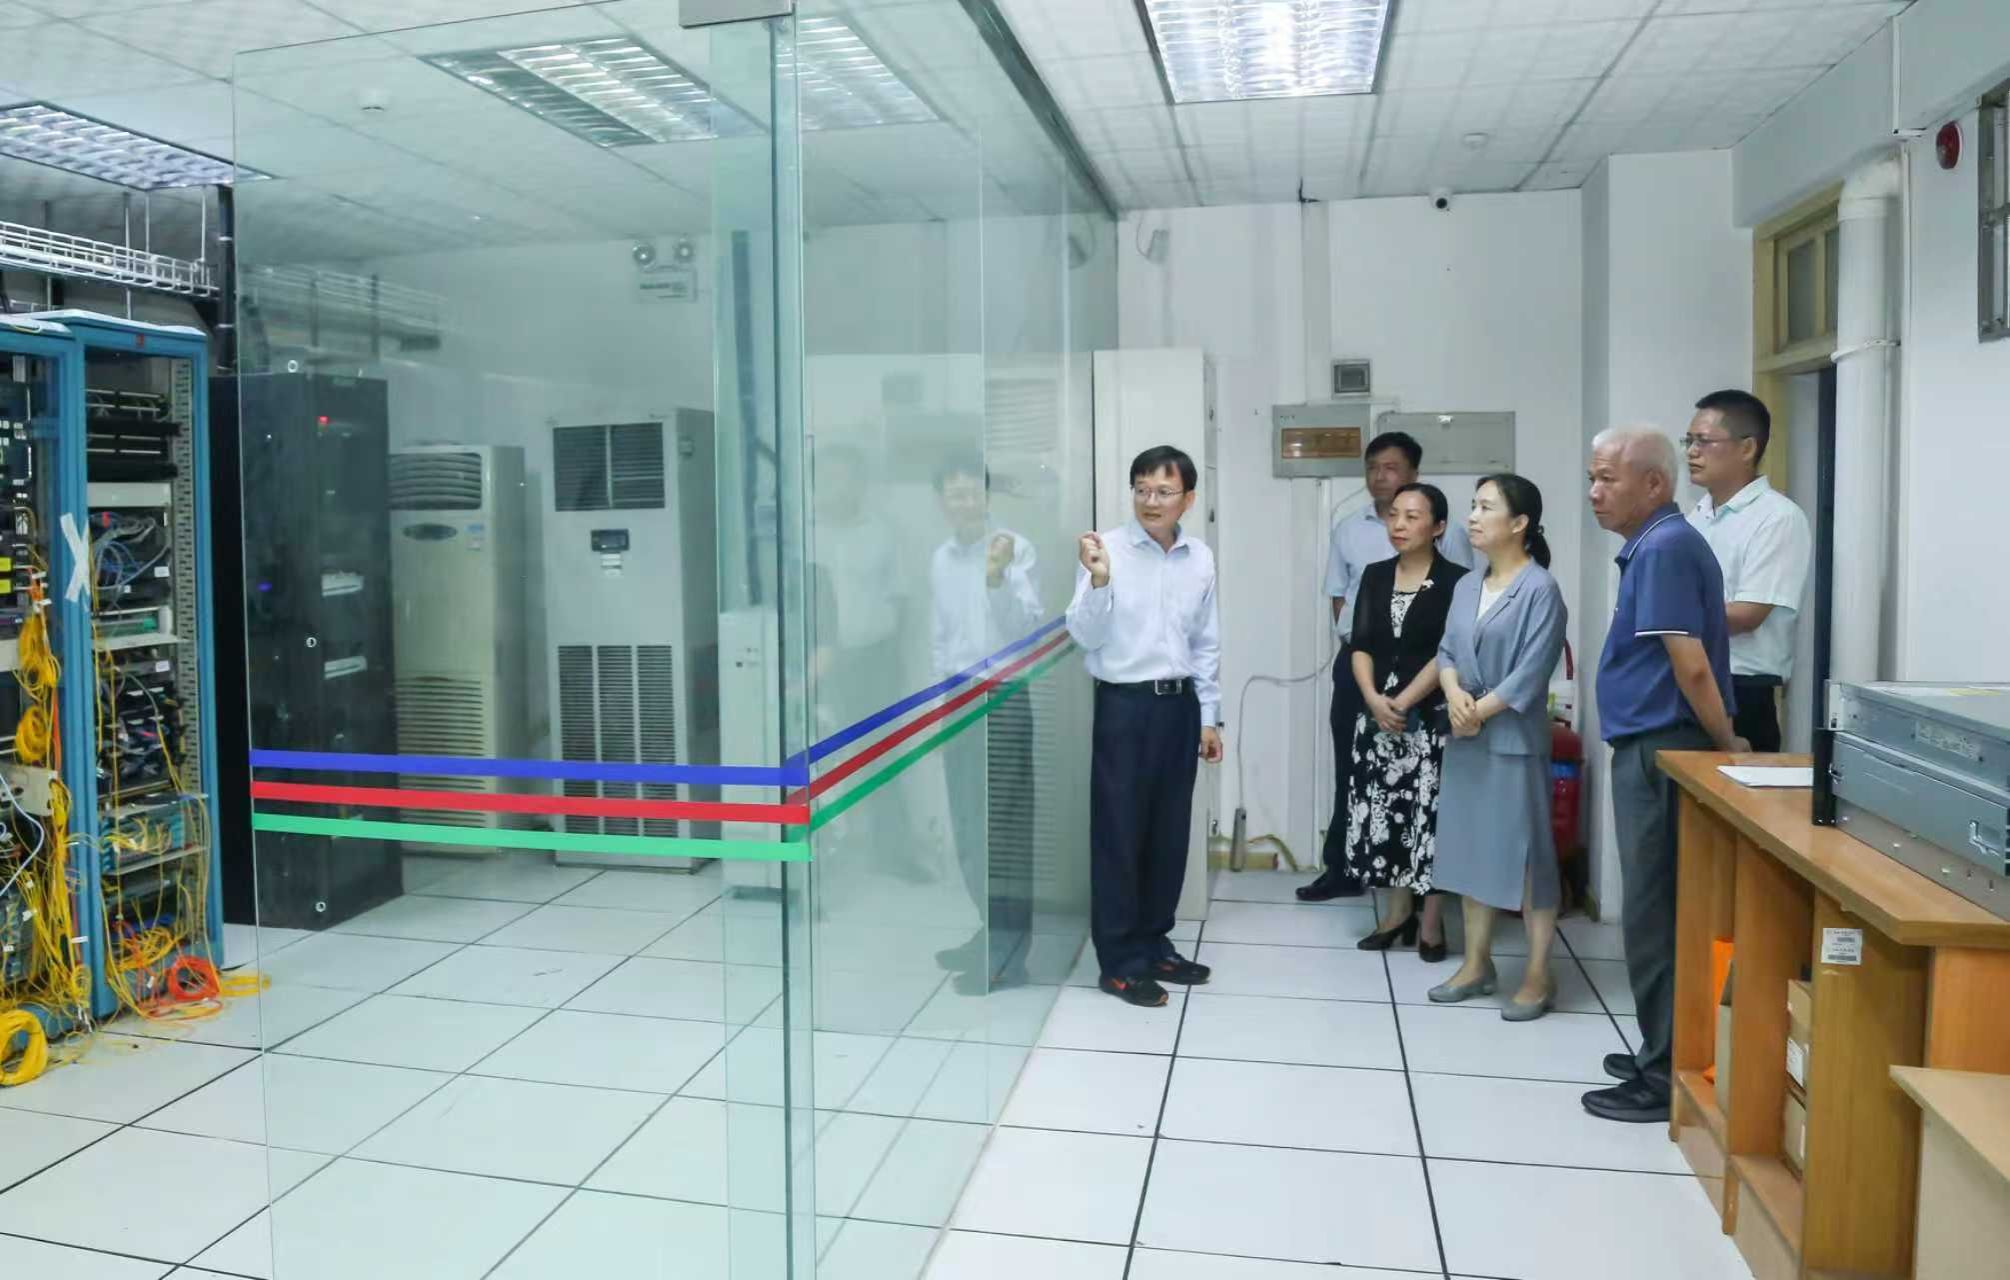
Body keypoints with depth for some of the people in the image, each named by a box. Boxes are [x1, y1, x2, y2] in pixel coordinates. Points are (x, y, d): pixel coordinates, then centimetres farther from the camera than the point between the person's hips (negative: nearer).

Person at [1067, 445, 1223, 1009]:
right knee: (1119, 835, 2)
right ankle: (1120, 962, 14)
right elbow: (1085, 637, -12)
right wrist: (1098, 580, -28)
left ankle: (1154, 945, 29)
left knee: (1170, 834, 14)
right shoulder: (1106, 549, -9)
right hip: (1124, 706, -5)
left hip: (1179, 705, 5)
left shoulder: (1201, 558, 5)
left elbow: (1205, 644, 12)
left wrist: (1209, 717, 13)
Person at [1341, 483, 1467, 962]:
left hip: (1430, 718, -5)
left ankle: (1430, 921, 13)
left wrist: (1403, 702, -17)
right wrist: (1374, 699, -12)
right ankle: (1398, 912, 22)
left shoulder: (1455, 582, -7)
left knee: (1430, 815, -1)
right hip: (1376, 714, 5)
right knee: (1381, 812, 8)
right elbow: (1360, 645, 3)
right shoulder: (1375, 576, 8)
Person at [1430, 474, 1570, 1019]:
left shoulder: (1540, 588, -10)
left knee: (1525, 852, -1)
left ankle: (1539, 975, 10)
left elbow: (1532, 671, -16)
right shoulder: (1467, 586, 12)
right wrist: (1454, 695, -10)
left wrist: (1480, 711, -13)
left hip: (1514, 740, -7)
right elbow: (1447, 651, 10)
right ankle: (1477, 963, 24)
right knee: (1473, 847, 12)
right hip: (1466, 739, 7)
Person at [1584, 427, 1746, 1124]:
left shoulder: (1663, 549, -17)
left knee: (1655, 916, -2)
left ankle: (1666, 1078, 8)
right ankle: (1665, 1054, 28)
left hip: (1661, 751, -10)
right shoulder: (1662, 543, 15)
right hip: (1654, 748, 10)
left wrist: (1726, 743, -11)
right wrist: (1721, 743, 18)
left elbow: (1691, 665, -22)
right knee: (1662, 911, 17)